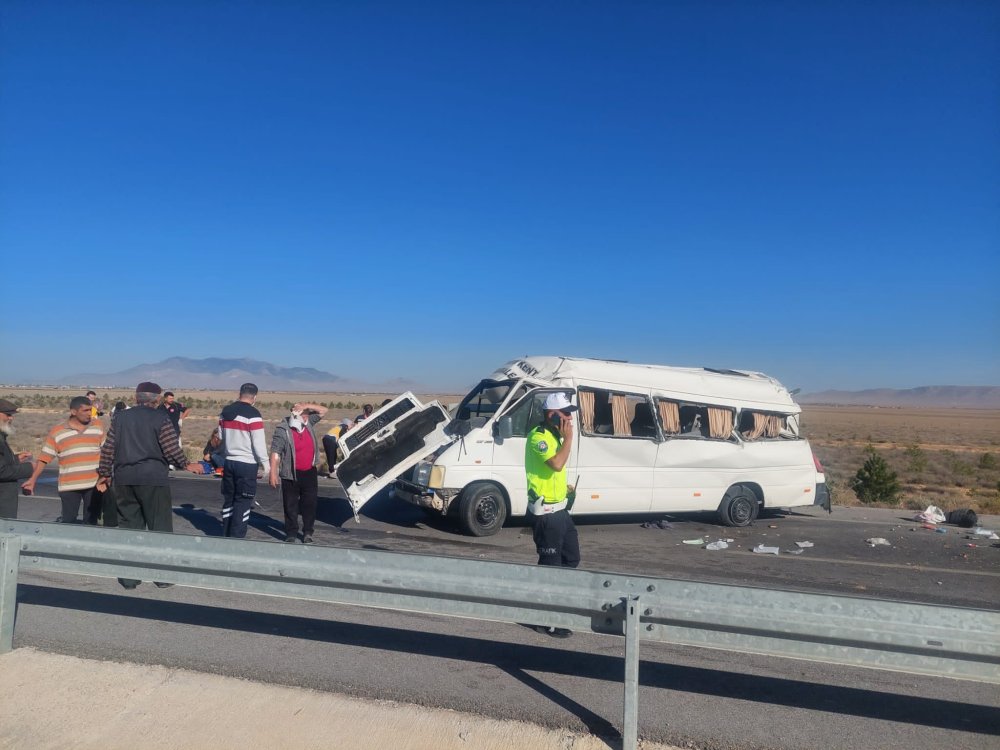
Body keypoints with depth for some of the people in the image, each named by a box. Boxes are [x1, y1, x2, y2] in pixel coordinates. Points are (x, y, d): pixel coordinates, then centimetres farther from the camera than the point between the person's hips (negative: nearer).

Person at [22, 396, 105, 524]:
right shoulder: (57, 432, -2)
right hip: (69, 485, -1)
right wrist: (33, 480, -8)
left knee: (91, 522, 8)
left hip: (94, 484, 1)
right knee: (68, 522, 4)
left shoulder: (98, 426, 4)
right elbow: (44, 458, -1)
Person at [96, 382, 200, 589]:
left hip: (124, 479, 4)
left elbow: (108, 449, 8)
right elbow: (171, 448, -9)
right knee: (160, 527, 5)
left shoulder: (120, 418, 9)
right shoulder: (160, 418, -5)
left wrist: (104, 474, 18)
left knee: (129, 526, 11)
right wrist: (187, 465, 7)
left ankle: (129, 576, 13)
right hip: (153, 479, -4)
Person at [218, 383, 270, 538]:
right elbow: (259, 444, -15)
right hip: (247, 465, -7)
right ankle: (236, 538, 2)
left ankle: (226, 537, 22)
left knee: (229, 500, 15)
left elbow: (221, 438, 16)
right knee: (243, 503, 0)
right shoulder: (253, 415, -15)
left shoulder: (225, 412, 8)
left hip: (229, 462, 7)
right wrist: (265, 466, -6)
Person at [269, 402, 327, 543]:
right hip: (291, 475, -4)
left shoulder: (308, 423, 4)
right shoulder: (282, 430, -12)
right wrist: (273, 473, -19)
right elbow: (275, 453, -14)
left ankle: (308, 533, 17)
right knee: (290, 505, 5)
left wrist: (306, 406, -8)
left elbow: (323, 410, 7)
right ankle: (291, 534, 16)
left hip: (309, 472, 4)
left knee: (310, 503, 7)